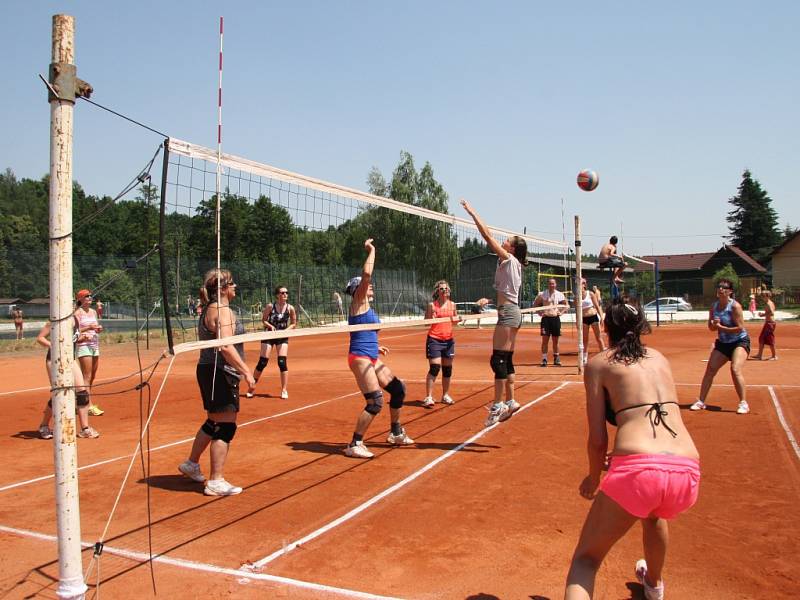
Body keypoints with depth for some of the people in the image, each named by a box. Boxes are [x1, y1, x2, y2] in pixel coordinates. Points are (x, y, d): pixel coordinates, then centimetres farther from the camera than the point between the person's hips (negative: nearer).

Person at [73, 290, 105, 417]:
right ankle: (89, 406, -12)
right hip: (83, 345, -7)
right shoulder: (77, 313, -5)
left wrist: (98, 329, 2)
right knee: (87, 376, -10)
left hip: (95, 345, 7)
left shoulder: (93, 311, 15)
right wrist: (89, 328, -21)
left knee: (92, 376, 10)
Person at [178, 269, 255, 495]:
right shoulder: (222, 310, -16)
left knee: (214, 423, 23)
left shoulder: (209, 309, 16)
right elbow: (226, 347, -25)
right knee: (225, 427, -5)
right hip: (220, 374, -11)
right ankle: (216, 482, 0)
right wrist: (246, 371, -24)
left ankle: (191, 464, 37)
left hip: (211, 372, 11)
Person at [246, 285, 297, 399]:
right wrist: (271, 326, -20)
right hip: (269, 335, -1)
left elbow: (294, 323, 2)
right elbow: (263, 320, -2)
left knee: (282, 362, -9)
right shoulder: (270, 306, -12)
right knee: (262, 362, -1)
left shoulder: (290, 308, -8)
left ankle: (284, 390, 3)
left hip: (283, 337, 1)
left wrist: (286, 330, -15)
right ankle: (252, 387, 16)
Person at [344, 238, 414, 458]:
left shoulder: (365, 306, 18)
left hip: (371, 358, 10)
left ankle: (396, 433, 28)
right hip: (360, 358, -10)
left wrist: (376, 347, 19)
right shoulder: (358, 302, -7)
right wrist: (371, 251, -12)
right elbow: (366, 274, -22)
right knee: (375, 402, -14)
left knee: (398, 389, 13)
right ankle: (354, 445, -4)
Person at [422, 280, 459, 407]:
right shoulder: (432, 305, -4)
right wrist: (432, 317, -20)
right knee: (435, 368, -11)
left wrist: (456, 319, -2)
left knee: (447, 369, 9)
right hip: (434, 339, -5)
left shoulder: (452, 304, 8)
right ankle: (428, 397, -6)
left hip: (448, 339, 5)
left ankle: (445, 395, 23)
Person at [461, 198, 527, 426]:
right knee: (506, 360, 12)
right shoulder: (513, 264, 16)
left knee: (498, 359, -11)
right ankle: (510, 401, 16)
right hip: (511, 312, 10)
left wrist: (471, 212, -6)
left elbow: (487, 235, -10)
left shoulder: (509, 259, -8)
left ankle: (497, 405, -11)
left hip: (508, 313, -10)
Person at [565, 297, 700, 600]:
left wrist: (593, 478, 22)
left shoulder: (599, 363, 9)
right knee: (654, 515, 41)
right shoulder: (659, 358, 22)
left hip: (637, 470, -5)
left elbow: (597, 439, 4)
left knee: (586, 558, 12)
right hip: (688, 471, 5)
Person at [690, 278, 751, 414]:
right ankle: (701, 402, 9)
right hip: (722, 343, 6)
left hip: (740, 342, -6)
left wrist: (721, 327, -20)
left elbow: (740, 328, -22)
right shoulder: (713, 307, 0)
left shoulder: (735, 306, -18)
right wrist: (714, 325, -17)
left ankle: (743, 404, -11)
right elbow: (711, 328, 6)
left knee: (735, 369, -23)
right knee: (710, 370, 0)